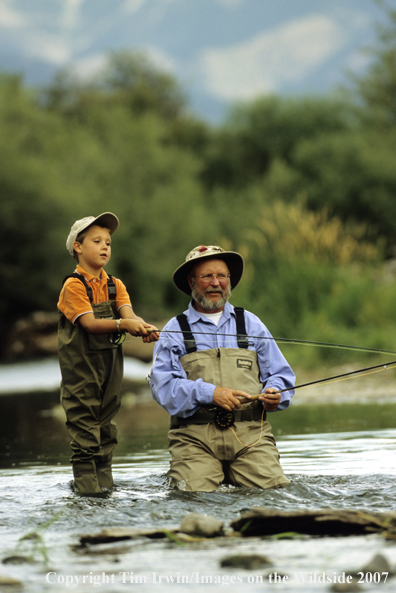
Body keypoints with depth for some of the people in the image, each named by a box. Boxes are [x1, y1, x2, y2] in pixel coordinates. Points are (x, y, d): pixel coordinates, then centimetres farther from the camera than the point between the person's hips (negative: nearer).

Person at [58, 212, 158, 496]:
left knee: (107, 417, 10)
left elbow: (127, 313, -7)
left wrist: (144, 328, -29)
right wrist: (122, 324, -36)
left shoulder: (115, 285, 10)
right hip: (81, 364, -6)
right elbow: (89, 323, -21)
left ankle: (104, 477, 16)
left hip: (110, 361, 6)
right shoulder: (74, 285, -10)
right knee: (84, 419, -7)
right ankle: (85, 480, -5)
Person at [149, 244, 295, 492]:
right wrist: (210, 393, -18)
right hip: (195, 436, -2)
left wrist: (274, 393, -6)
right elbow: (163, 385, -4)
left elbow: (280, 375, 17)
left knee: (274, 488, -17)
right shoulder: (174, 331, 10)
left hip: (250, 434, 2)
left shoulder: (250, 324, 19)